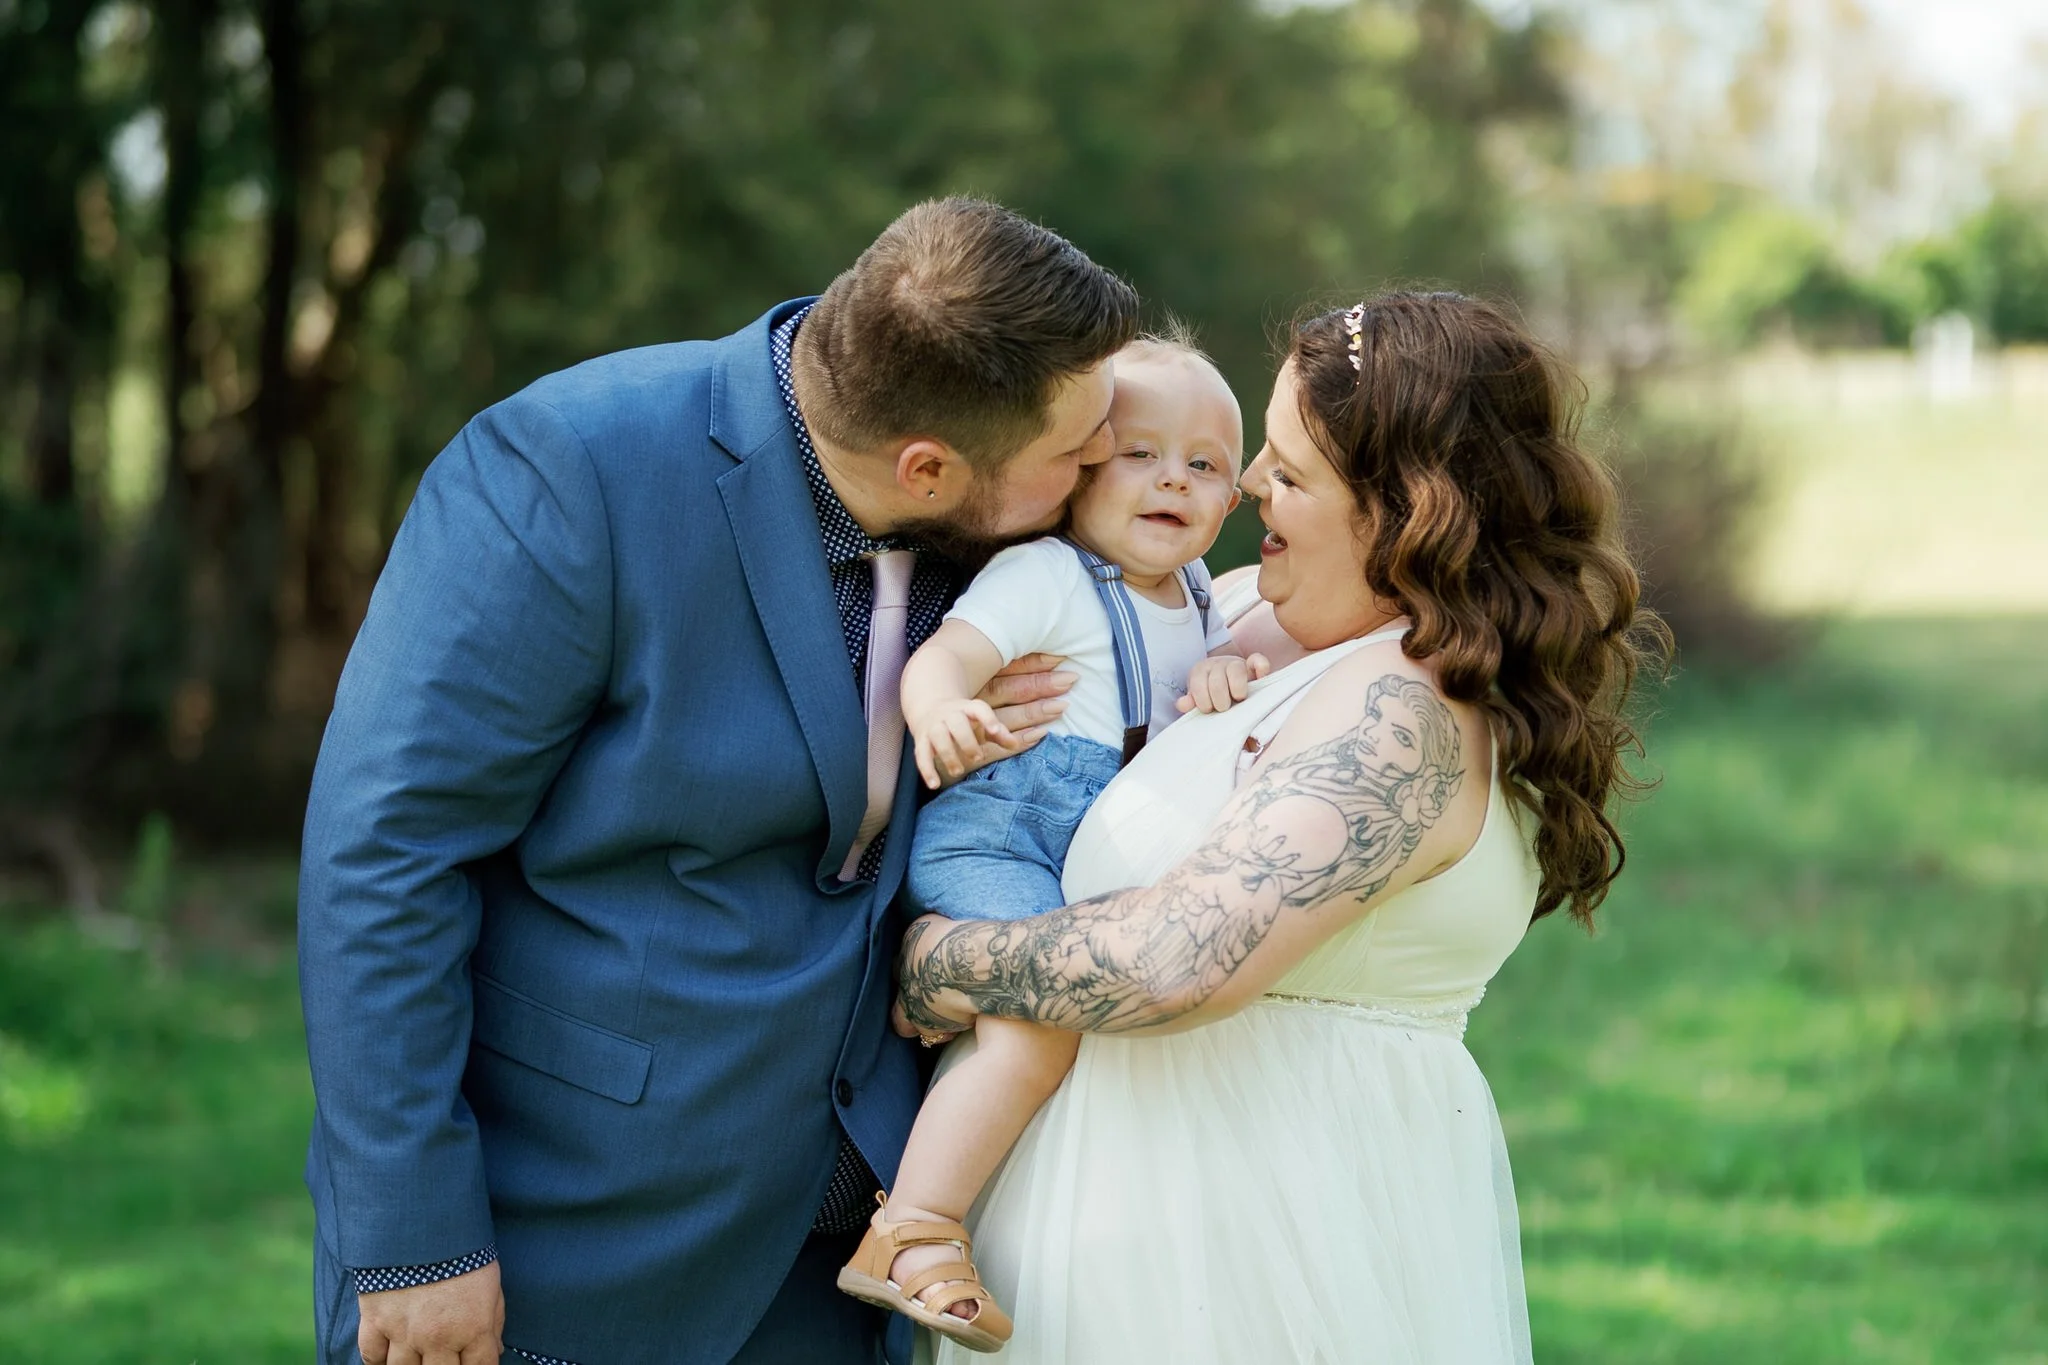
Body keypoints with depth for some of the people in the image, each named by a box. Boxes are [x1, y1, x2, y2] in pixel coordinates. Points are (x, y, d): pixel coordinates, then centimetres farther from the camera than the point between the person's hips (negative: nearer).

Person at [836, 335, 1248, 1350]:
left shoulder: (1197, 604, 16)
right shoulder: (1043, 578, -7)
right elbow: (943, 655, -19)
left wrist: (1232, 673, 3)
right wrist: (941, 710, -44)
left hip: (1104, 854, 9)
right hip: (993, 836, -9)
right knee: (1041, 1028, -26)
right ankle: (913, 1233, -23)